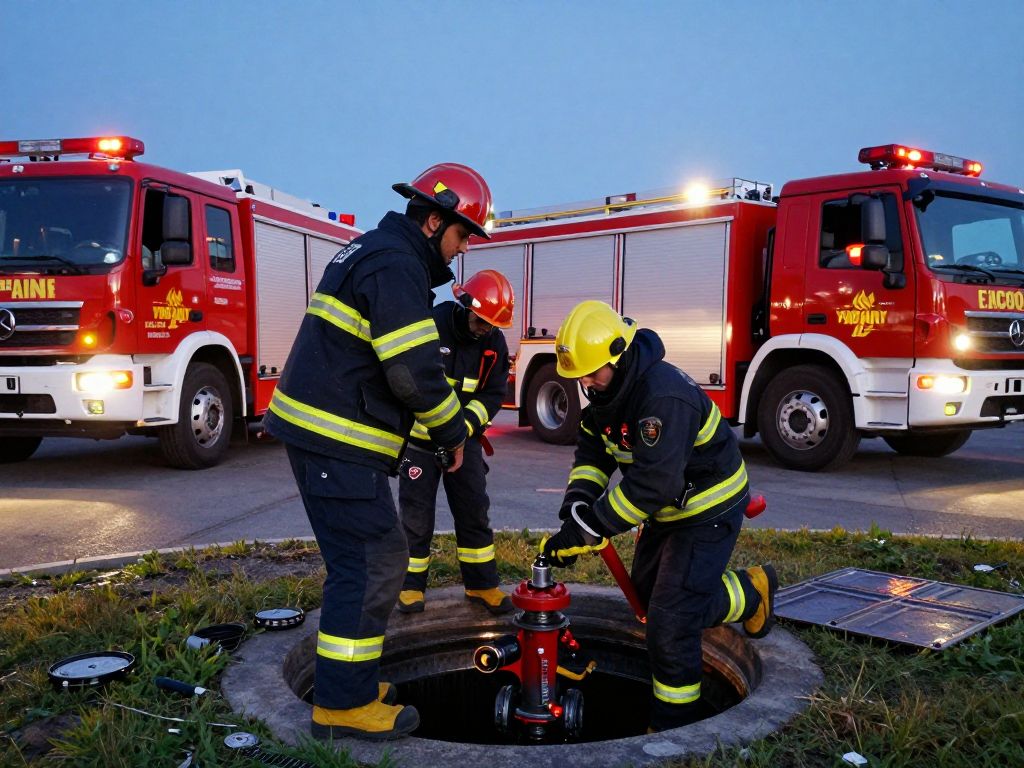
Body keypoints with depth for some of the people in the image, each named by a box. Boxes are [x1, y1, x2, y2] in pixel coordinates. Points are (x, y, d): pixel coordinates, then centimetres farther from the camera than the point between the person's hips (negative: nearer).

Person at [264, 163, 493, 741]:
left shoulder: (373, 253, 18)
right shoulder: (396, 266, -16)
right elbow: (415, 373, -21)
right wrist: (453, 432, -5)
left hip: (321, 433, 11)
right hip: (336, 441, -11)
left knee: (381, 557, 16)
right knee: (368, 565, -4)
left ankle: (352, 684, 26)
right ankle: (343, 705, 6)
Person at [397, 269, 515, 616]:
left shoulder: (494, 342, -4)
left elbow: (493, 393, -2)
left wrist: (467, 423, -20)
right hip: (420, 438, -4)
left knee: (474, 510, 5)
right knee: (416, 514, 2)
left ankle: (482, 584, 15)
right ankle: (411, 584, 16)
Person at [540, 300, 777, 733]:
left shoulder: (663, 396, -35)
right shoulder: (608, 389, -5)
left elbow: (652, 482, -38)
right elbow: (592, 453, -2)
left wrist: (588, 529, -35)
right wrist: (575, 513, -18)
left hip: (709, 508, -10)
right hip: (670, 507, 10)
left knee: (671, 618, -12)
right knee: (646, 596, 19)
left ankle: (673, 726, 7)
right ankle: (750, 592, 34)